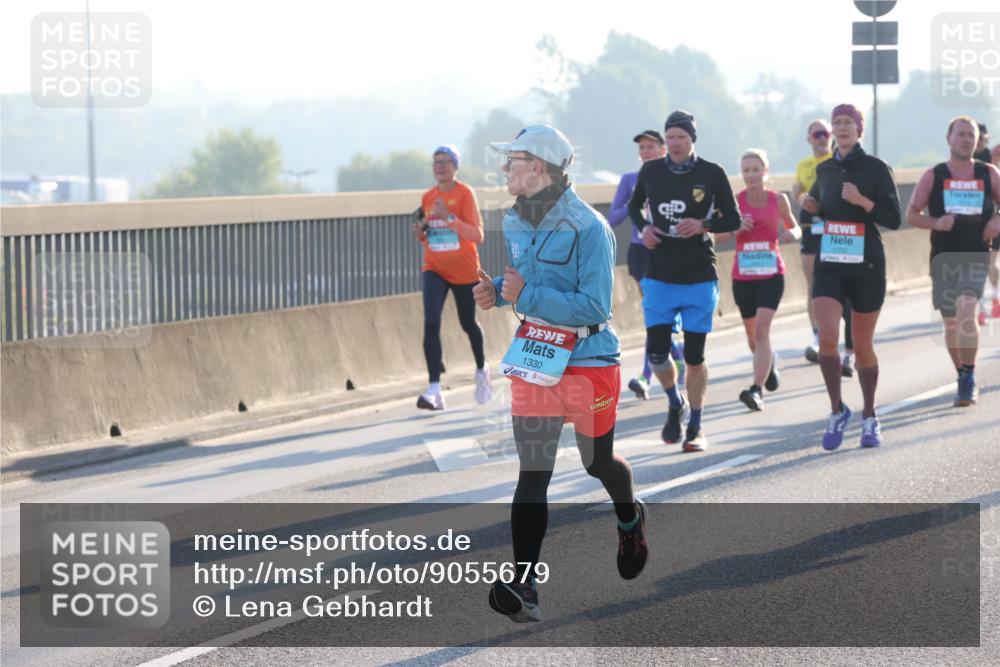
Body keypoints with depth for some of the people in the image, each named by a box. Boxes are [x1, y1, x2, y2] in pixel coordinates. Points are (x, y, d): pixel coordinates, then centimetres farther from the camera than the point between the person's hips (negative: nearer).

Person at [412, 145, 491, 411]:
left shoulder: (464, 194, -11)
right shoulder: (428, 197, 4)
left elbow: (477, 236, -18)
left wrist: (449, 218, -30)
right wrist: (421, 231, -8)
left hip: (464, 270, -3)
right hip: (434, 268, 3)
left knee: (468, 323, 14)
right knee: (431, 322, -18)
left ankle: (482, 371, 45)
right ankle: (434, 390, -23)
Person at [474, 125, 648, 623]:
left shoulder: (588, 228, -19)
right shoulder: (515, 223, 5)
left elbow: (594, 306, -23)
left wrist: (526, 296, -28)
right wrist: (496, 291, -1)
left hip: (588, 361, -5)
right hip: (533, 358, 5)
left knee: (598, 462, 15)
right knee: (533, 471, -6)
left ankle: (630, 520, 50)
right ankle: (523, 588, -14)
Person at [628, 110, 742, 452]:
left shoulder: (711, 173, -4)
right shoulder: (651, 171, 2)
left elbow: (733, 219, 2)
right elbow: (634, 206, 19)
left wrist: (703, 225, -16)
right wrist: (643, 228, -2)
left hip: (700, 279, -2)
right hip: (659, 278, 2)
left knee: (694, 356, 2)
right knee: (656, 353, -4)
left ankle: (695, 427, 15)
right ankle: (675, 404, 25)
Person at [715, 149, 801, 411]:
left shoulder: (778, 200, 0)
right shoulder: (735, 201, 0)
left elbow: (795, 228, 13)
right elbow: (718, 235, 2)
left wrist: (792, 233, -10)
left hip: (771, 274, -2)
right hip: (742, 276, 2)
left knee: (762, 328, -19)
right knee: (752, 335, 14)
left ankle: (756, 390, -23)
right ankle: (769, 362, 48)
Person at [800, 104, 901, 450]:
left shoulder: (876, 168, -5)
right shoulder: (825, 169, 7)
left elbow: (895, 219, -7)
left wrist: (862, 201, -21)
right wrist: (812, 205, 1)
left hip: (866, 268, -2)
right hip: (828, 266, 2)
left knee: (863, 347, 7)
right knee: (827, 336, -17)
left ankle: (870, 418, 24)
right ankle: (837, 411, -3)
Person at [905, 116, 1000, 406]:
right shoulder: (933, 176, 4)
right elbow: (911, 214, 4)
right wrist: (936, 223, -14)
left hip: (976, 258, -2)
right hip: (944, 259, 2)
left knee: (966, 312, -22)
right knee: (951, 323, 9)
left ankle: (969, 380, -17)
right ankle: (963, 379, 27)